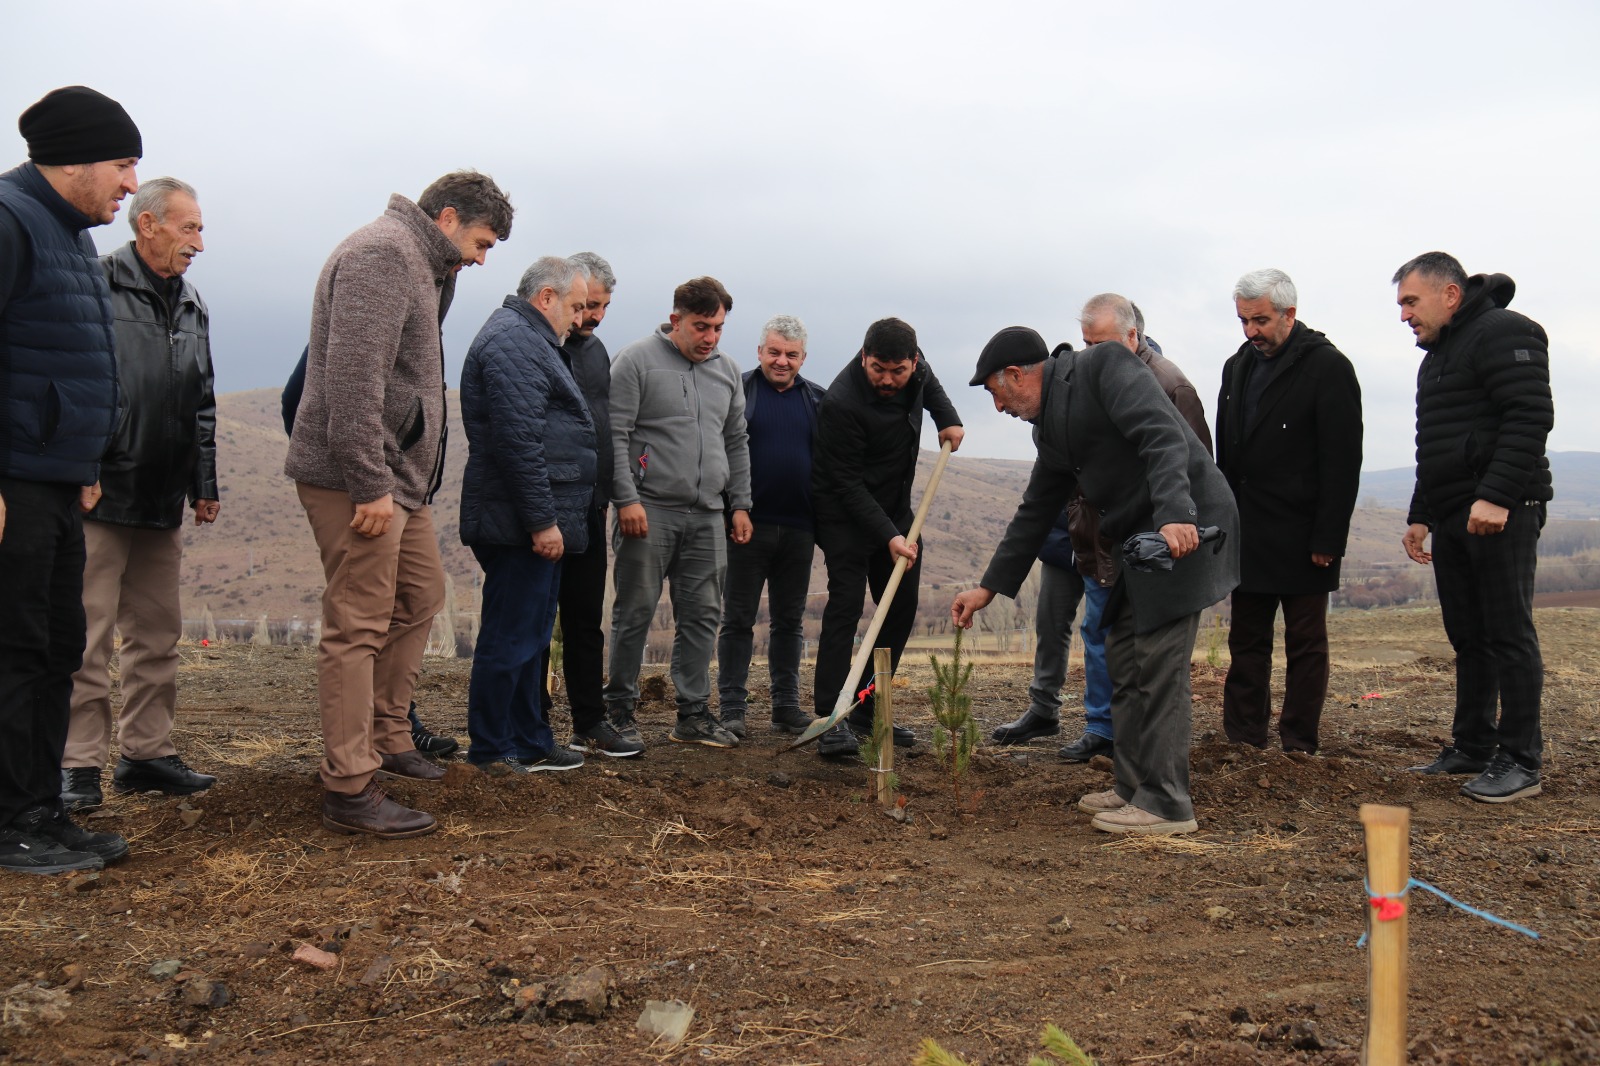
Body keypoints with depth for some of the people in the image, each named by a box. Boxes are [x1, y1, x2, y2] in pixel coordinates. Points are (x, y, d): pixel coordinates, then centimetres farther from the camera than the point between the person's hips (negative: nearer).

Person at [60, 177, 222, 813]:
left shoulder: (192, 307, 16)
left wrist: (204, 484, 19)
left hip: (163, 502, 7)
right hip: (99, 497, -7)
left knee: (157, 635, 11)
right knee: (88, 634, -5)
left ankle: (146, 751, 21)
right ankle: (78, 765, 3)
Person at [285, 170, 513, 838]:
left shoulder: (415, 263, 21)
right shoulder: (383, 252, -12)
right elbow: (353, 375, -23)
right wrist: (369, 482, -25)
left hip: (398, 479, 11)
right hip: (356, 479, -11)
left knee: (421, 595, 18)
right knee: (359, 626, -8)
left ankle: (388, 738, 29)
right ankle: (350, 790, -4)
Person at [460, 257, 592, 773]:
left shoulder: (527, 339, 22)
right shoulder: (512, 342, -15)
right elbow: (519, 441, -23)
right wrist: (542, 519, -23)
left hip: (533, 523, 11)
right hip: (522, 525, -11)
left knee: (529, 636, 15)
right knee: (510, 638, -4)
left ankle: (530, 742, 24)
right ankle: (490, 750, 5)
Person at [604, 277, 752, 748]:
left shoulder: (728, 370, 15)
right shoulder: (636, 361, -3)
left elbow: (736, 444, 20)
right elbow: (615, 436, -7)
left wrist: (740, 504, 13)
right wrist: (627, 498, -15)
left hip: (707, 515, 5)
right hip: (649, 510, -5)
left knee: (702, 615, 5)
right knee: (635, 612, 0)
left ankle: (694, 713, 13)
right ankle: (620, 709, 12)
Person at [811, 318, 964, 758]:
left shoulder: (914, 364, -10)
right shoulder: (842, 403, -29)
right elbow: (847, 483, -25)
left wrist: (948, 418, 2)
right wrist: (888, 537, -30)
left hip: (895, 507, 7)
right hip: (845, 512, -7)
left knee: (902, 607, 6)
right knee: (846, 602, -17)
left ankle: (867, 711, 14)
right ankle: (831, 719, -18)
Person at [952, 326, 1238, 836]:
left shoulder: (1104, 365, -8)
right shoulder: (1049, 429, 17)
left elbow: (1162, 437, -21)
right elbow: (1035, 512, 23)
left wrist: (1174, 515, -34)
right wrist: (990, 587, 24)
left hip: (1186, 527, -9)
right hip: (1139, 539, 10)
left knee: (1159, 664, -9)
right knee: (1124, 659, 13)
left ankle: (1167, 803, -1)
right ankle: (1134, 787, 23)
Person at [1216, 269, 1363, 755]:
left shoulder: (1328, 366, -7)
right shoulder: (1238, 366, 13)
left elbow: (1342, 461, -12)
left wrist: (1328, 539, -16)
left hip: (1300, 536, -6)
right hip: (1247, 533, 6)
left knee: (1305, 643, 3)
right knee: (1246, 641, 9)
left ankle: (1298, 747, 9)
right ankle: (1242, 742, 15)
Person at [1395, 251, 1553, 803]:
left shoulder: (1504, 333, -7)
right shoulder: (1439, 354, 23)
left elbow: (1531, 417, -18)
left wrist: (1496, 497, -25)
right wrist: (1420, 516, 23)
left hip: (1502, 513, -9)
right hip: (1453, 518, 9)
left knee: (1509, 634, -7)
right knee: (1468, 637, 11)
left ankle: (1521, 762, -2)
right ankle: (1472, 748, 17)